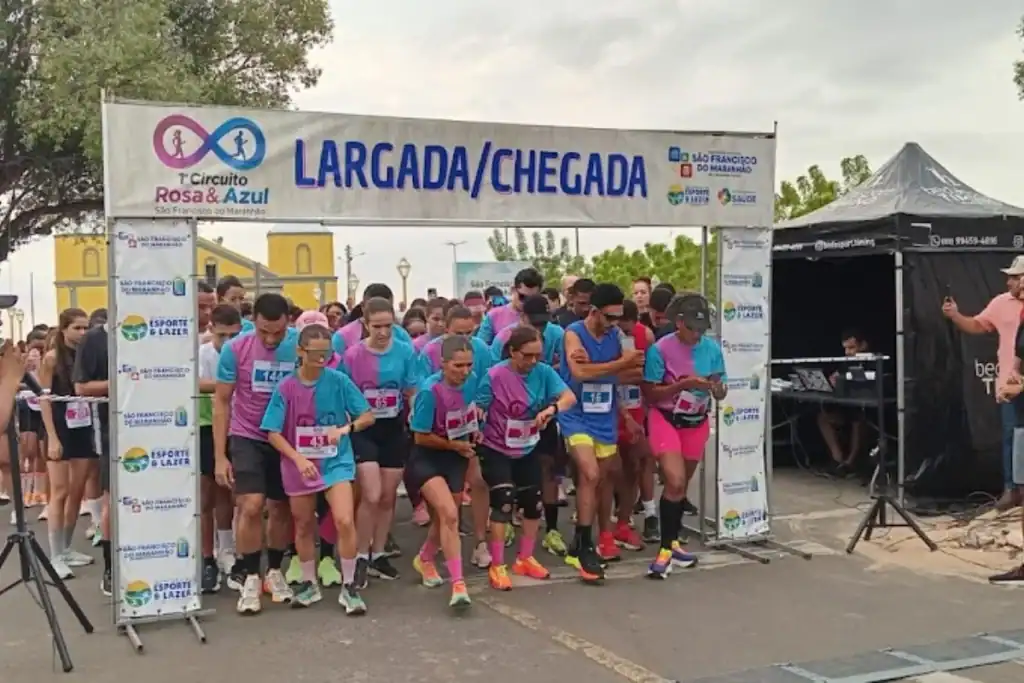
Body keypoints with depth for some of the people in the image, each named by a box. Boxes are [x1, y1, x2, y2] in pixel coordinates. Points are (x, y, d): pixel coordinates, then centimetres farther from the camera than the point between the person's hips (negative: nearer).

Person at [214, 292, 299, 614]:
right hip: (247, 437, -1)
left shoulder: (303, 346, -14)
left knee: (282, 508, 11)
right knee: (251, 506, -13)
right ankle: (250, 577, 3)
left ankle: (274, 572, 30)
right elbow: (222, 401, -6)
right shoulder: (235, 349, -14)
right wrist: (220, 456, -7)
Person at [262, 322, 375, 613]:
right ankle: (309, 583, 35)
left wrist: (346, 428, -22)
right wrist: (298, 459, -20)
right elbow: (273, 433, -8)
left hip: (336, 461, -1)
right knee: (303, 526, 14)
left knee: (345, 521, -15)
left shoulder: (339, 381, -9)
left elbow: (368, 416, -3)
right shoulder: (286, 387, -9)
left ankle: (349, 586, 2)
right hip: (299, 465, 1)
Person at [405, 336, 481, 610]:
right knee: (449, 514, -23)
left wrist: (474, 432, 0)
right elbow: (421, 437, -17)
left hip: (456, 458, 6)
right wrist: (455, 445, -9)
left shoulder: (472, 381, -8)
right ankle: (458, 584, -18)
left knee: (444, 518, 17)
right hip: (427, 459, -6)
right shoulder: (430, 391, -25)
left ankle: (424, 560, 47)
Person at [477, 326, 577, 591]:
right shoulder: (495, 376, -22)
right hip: (496, 451, -5)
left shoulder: (544, 372, -12)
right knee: (504, 503, -16)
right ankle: (497, 567, -5)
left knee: (535, 504, 11)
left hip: (528, 451, 5)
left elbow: (569, 396, -22)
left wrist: (552, 408, -41)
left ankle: (525, 559, 31)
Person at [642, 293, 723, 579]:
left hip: (697, 423, 4)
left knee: (682, 484, 15)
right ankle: (665, 549, -8)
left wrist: (715, 387, -21)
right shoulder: (660, 349, -16)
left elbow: (721, 394, 2)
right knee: (675, 482, -18)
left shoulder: (712, 349, -5)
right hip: (665, 420, -4)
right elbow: (650, 394, -14)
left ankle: (672, 542, 32)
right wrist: (682, 384, -26)